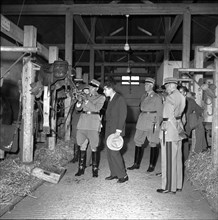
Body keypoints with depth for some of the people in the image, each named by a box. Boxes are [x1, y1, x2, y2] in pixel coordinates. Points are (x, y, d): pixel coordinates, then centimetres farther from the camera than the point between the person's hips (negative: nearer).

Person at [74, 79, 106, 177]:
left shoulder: (101, 97, 3)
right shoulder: (86, 96, 14)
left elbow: (96, 108, -11)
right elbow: (78, 107, 6)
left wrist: (86, 101, -15)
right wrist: (80, 101, -14)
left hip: (93, 123, -4)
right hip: (83, 121, 4)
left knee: (93, 147, -3)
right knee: (82, 146, 4)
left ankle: (95, 169, 6)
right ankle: (81, 168, 11)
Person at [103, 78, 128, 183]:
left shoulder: (120, 99, -10)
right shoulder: (110, 100, 16)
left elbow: (123, 115, -14)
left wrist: (118, 130, -18)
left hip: (116, 130, -9)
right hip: (109, 130, 9)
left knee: (114, 152, -10)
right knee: (109, 152, 9)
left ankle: (123, 175, 0)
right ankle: (114, 173, 19)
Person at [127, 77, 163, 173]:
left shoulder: (157, 97, -6)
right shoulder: (143, 96, 13)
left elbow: (160, 112, -6)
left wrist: (157, 124, -12)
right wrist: (140, 120, 17)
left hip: (152, 121, -6)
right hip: (142, 120, 6)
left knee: (153, 143, 2)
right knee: (137, 141, 5)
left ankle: (152, 165, 12)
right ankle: (136, 164, 15)